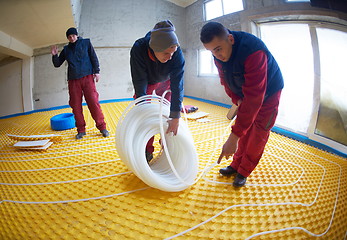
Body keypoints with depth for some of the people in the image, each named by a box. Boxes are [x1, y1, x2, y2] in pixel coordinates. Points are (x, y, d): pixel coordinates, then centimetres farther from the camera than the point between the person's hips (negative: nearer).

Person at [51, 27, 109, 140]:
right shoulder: (66, 49, 17)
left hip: (87, 77, -3)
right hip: (73, 80, 3)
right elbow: (57, 64, 19)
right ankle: (81, 130, 8)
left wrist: (97, 71, -4)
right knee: (76, 106, 0)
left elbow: (94, 57, 6)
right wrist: (54, 55, 0)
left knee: (93, 102, -10)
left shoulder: (86, 43, 11)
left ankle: (102, 126, -3)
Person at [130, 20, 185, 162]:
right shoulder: (138, 49, -37)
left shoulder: (177, 53, -34)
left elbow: (177, 85, -33)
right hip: (146, 82, 0)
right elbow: (140, 83, -31)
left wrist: (175, 117, -34)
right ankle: (147, 151, 12)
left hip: (165, 82, 1)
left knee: (167, 112, -2)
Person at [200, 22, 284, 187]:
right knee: (245, 130, 8)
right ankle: (236, 165, 24)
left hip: (269, 92, -5)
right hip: (244, 94, 6)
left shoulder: (253, 50, -41)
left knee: (258, 135, -3)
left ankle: (244, 172, 14)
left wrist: (233, 137, -48)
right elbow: (225, 80, 0)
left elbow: (254, 97, -46)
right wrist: (237, 100, -19)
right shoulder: (219, 55, -17)